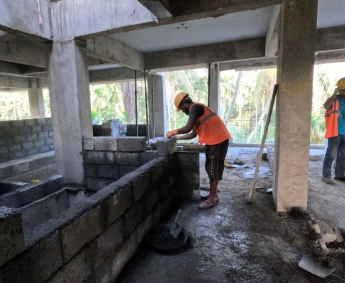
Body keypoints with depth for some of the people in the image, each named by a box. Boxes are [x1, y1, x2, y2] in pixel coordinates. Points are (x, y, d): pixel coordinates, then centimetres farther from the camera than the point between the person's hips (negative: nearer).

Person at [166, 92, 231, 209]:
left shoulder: (195, 107, -11)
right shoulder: (197, 110, 20)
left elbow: (187, 128, -19)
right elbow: (193, 134, 21)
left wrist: (174, 131, -3)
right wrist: (177, 138, 22)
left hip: (218, 141, -10)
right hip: (214, 141, 10)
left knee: (214, 170, -2)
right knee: (211, 169, 16)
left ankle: (211, 199, 10)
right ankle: (214, 195, 28)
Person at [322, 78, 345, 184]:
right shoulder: (334, 100, -1)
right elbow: (326, 106, -24)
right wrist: (335, 94, -19)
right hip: (335, 132, -7)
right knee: (331, 154, -7)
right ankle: (326, 176, -2)